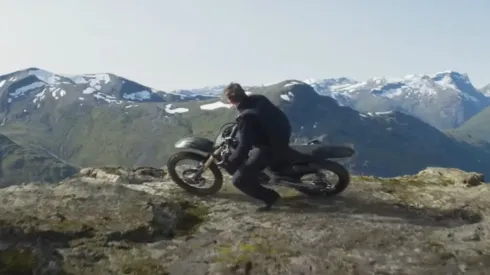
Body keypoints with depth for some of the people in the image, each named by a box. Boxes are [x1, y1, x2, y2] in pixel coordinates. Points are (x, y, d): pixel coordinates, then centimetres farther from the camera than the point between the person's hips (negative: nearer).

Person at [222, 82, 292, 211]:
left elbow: (244, 146, -27)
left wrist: (230, 163, -12)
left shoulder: (245, 117, -28)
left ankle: (270, 197, 1)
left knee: (239, 180, -6)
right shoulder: (258, 99, -5)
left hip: (270, 148, -9)